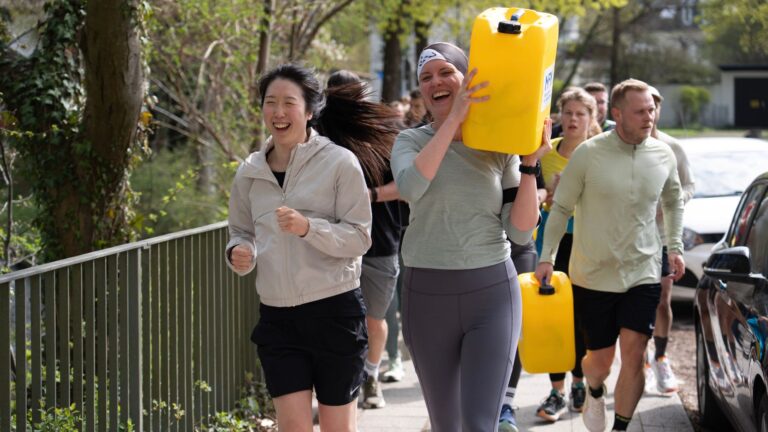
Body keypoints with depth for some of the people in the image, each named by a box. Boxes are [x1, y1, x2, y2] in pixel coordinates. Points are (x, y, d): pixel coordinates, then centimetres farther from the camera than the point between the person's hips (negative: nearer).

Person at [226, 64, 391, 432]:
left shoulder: (340, 163, -7)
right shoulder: (251, 172, 6)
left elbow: (360, 237, -10)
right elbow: (240, 232, 18)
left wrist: (308, 227, -25)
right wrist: (239, 252, -5)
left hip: (334, 310, -3)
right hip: (277, 315, 3)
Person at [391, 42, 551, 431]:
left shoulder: (499, 145, 2)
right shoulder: (411, 141, 1)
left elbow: (521, 232, -2)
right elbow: (410, 187, -24)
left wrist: (529, 164, -11)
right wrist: (454, 118, -25)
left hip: (492, 291, -1)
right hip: (427, 293, 1)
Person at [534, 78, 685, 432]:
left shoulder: (664, 156, 0)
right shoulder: (588, 154, -11)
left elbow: (674, 202, 19)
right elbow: (561, 208, -2)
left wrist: (675, 246, 11)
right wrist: (547, 257, -6)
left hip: (642, 274, 2)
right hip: (592, 275, -2)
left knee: (633, 353, -11)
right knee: (601, 358, 8)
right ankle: (594, 392, 44)